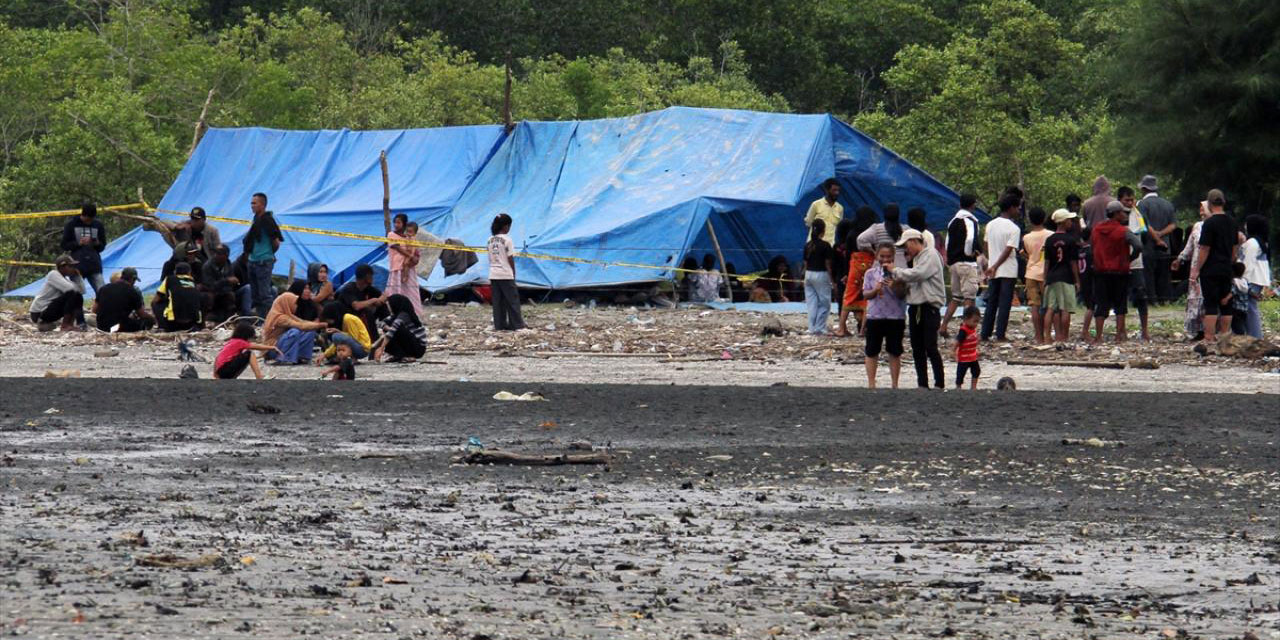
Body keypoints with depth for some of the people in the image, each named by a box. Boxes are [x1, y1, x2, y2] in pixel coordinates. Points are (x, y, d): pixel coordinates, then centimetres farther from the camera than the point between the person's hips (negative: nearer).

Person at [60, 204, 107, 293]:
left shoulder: (98, 225, 8)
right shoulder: (71, 225, 2)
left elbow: (102, 246, 14)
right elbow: (64, 245, 2)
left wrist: (97, 244, -10)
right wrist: (78, 243, -15)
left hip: (94, 265, 2)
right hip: (77, 265, -2)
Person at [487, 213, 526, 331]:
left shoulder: (491, 240, 7)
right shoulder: (506, 240, -11)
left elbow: (491, 258, 9)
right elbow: (510, 259, -9)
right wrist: (514, 273, 1)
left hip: (493, 274, 6)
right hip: (506, 274, -6)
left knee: (498, 300, 7)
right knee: (512, 299, 2)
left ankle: (499, 324, 7)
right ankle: (516, 324, 2)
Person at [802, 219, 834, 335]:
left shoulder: (807, 246, 5)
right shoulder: (825, 246, -10)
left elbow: (805, 263, 9)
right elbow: (828, 264, -9)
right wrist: (831, 279, -2)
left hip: (809, 274, 5)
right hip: (821, 275, -5)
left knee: (812, 303, 9)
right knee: (824, 304, 3)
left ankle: (812, 328, 8)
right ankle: (819, 328, -2)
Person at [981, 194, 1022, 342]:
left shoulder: (990, 225, 6)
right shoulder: (1014, 229, -12)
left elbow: (987, 247, 11)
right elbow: (1008, 251, -18)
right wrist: (995, 267, -17)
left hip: (993, 271, 5)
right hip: (1008, 271, -5)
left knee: (991, 303, 11)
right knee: (1005, 303, 0)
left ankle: (985, 333, 9)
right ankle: (1000, 334, -1)